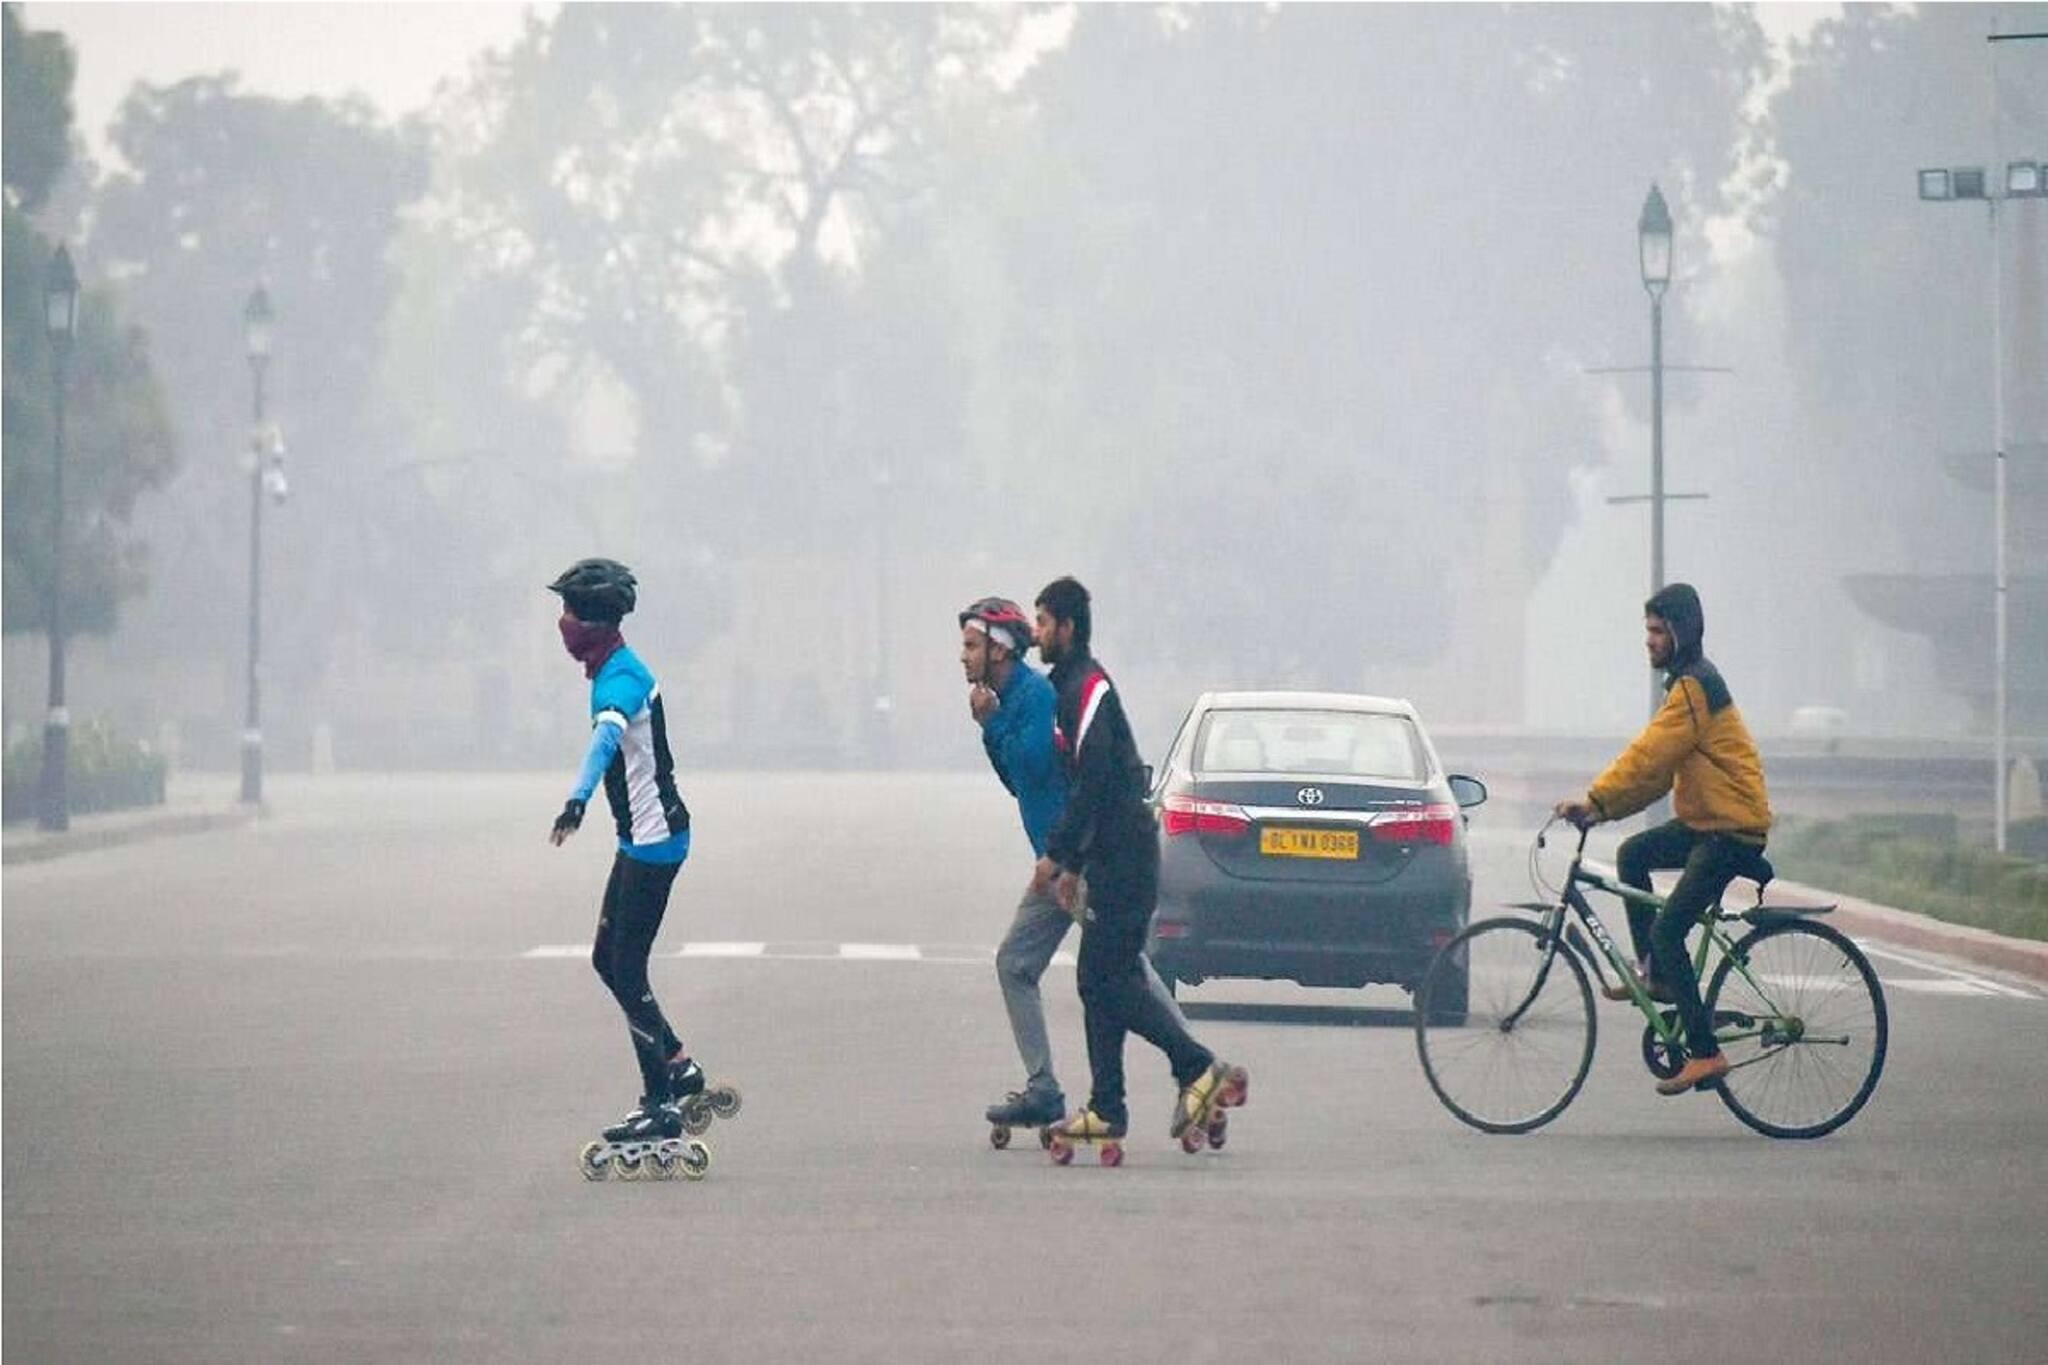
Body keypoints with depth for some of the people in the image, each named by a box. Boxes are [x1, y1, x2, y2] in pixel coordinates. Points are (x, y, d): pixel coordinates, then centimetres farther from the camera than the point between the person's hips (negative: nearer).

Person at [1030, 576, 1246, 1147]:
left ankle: (1202, 1070, -10)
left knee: (1110, 980, -10)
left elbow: (1093, 781, -22)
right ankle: (1106, 1110, 9)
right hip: (1112, 859, 10)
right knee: (1099, 981, 9)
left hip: (1123, 859, -10)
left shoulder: (1087, 688, -13)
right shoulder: (1072, 687, 19)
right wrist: (1071, 865, 22)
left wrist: (1056, 854, -17)